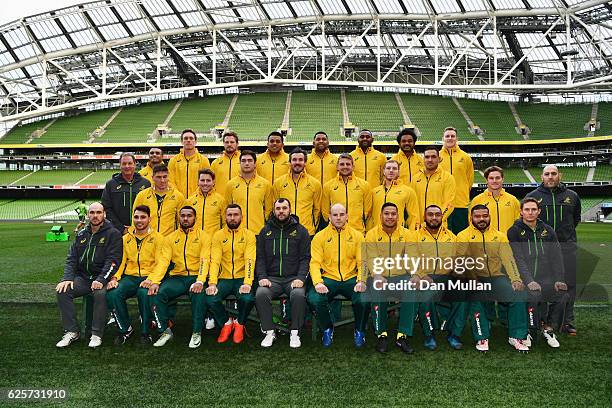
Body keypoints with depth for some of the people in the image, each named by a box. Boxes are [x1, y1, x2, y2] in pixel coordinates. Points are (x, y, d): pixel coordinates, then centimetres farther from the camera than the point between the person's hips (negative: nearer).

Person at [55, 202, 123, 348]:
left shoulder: (113, 234, -3)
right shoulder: (81, 234, 15)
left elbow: (113, 260, -12)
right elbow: (72, 258, 11)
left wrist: (101, 280, -24)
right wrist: (68, 278, -6)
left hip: (102, 278, -5)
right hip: (82, 277, 5)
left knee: (101, 294, -35)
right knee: (62, 291, -19)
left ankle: (97, 334, -18)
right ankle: (71, 331, -8)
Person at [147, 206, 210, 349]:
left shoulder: (203, 237, 4)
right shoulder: (170, 238, 13)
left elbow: (204, 260, -8)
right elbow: (163, 260, 2)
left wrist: (200, 281, -25)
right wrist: (155, 281, -15)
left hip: (196, 277, -3)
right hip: (177, 277, 3)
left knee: (199, 294, -34)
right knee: (158, 293, -23)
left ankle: (196, 332, -16)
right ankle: (165, 331, -8)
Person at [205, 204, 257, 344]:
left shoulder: (249, 235, 2)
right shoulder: (218, 235, 6)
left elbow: (250, 261, -10)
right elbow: (215, 261, -4)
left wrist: (247, 283, -25)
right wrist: (212, 283, -19)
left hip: (242, 279, -1)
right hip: (224, 279, 2)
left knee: (248, 298, -31)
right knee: (210, 299, -25)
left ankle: (239, 324, 5)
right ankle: (226, 323, 8)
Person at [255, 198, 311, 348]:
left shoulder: (301, 231, 8)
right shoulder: (266, 231, 13)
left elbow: (305, 257, 2)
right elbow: (260, 257, 10)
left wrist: (301, 278, -12)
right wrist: (262, 277, -6)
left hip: (294, 277, -1)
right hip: (272, 278, 2)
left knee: (299, 295, -32)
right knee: (261, 294, -28)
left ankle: (295, 333, -12)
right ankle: (269, 332, -11)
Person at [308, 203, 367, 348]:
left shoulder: (357, 235, 9)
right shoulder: (320, 237, 6)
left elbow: (363, 262, 3)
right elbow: (315, 262, -1)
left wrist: (362, 281, -14)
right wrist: (317, 282, -18)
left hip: (350, 279, 0)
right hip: (328, 278, 0)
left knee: (363, 299, -29)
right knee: (315, 299, -29)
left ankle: (359, 331, 5)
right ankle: (327, 330, 4)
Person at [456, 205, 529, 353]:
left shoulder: (499, 236, 13)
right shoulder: (463, 236, 2)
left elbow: (508, 258, 3)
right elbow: (461, 261, -9)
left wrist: (515, 279, -14)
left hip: (496, 277, 3)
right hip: (474, 278, -3)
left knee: (518, 294, -19)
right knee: (475, 298, -31)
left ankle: (516, 337, -7)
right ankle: (482, 338, -15)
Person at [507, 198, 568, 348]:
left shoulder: (548, 231, 14)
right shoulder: (514, 231, 1)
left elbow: (556, 257, 9)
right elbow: (518, 260, -10)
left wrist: (559, 279, -5)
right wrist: (529, 281, -21)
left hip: (546, 279, 4)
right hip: (523, 280, -4)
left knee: (563, 294, -24)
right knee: (533, 295, -34)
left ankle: (548, 329, 2)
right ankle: (529, 331, -9)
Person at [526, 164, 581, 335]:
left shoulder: (571, 196, 9)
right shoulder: (533, 196, 4)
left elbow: (576, 218, 24)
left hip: (566, 246, 2)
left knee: (568, 284, 3)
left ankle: (568, 322, 13)